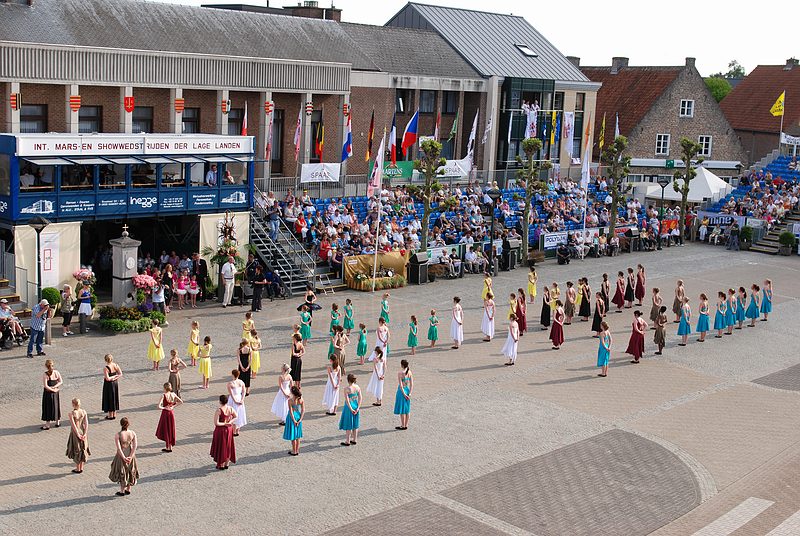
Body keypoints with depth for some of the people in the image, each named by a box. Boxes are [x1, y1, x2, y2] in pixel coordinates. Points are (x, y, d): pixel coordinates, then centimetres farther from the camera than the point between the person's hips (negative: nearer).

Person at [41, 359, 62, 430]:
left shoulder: (45, 375, -18)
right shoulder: (56, 372, -5)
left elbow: (46, 386, -21)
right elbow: (61, 382, -2)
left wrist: (52, 389, -10)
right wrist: (54, 387, -8)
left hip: (48, 393, -5)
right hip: (56, 393, 5)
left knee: (48, 408, 6)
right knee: (56, 406, 18)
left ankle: (47, 424, 12)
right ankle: (58, 422, 28)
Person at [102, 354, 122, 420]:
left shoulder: (106, 368, -21)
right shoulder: (116, 365, -3)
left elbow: (107, 378, -25)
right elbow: (120, 374, -6)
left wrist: (114, 376, -10)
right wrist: (115, 378, -8)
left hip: (108, 385, -6)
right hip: (115, 384, 6)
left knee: (109, 399, 6)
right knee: (114, 398, 17)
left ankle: (110, 415, 15)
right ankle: (114, 414, 26)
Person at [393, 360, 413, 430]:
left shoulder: (400, 373, -19)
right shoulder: (409, 372, 0)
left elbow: (400, 385, -20)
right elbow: (412, 384, 0)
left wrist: (404, 394, -13)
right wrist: (410, 393, -1)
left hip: (402, 391, -7)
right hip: (407, 390, 7)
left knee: (402, 410, 3)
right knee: (407, 409, 15)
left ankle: (403, 426, 9)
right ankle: (406, 425, 22)